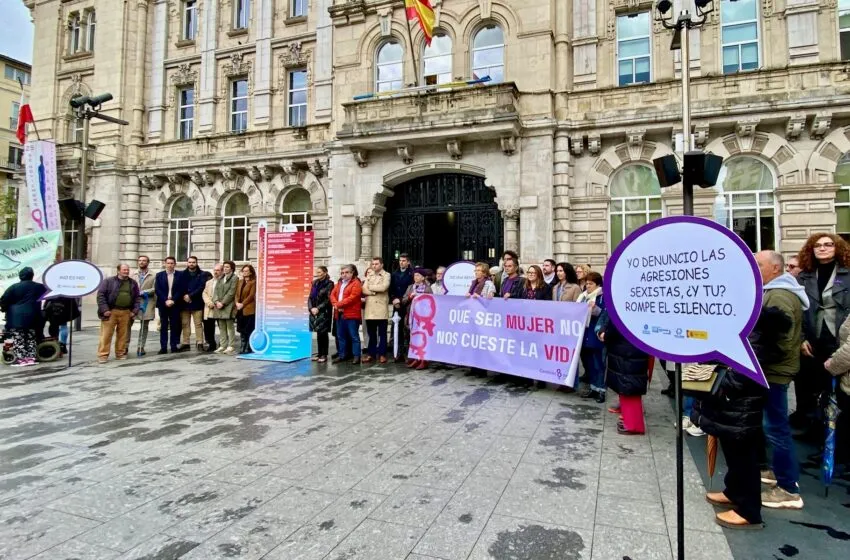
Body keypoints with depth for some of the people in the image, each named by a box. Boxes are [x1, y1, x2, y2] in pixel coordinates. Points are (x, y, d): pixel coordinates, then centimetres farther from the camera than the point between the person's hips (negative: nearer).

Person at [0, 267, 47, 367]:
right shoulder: (39, 287, 6)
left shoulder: (14, 287, -2)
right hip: (32, 317, 4)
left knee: (18, 340, -1)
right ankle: (31, 359, 9)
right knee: (31, 339, 10)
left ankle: (21, 359, -4)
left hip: (16, 317, -4)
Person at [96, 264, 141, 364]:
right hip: (110, 312, -3)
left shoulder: (133, 283, 13)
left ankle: (121, 354, 18)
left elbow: (137, 298, 15)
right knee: (106, 334, -4)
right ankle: (103, 355, 3)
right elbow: (100, 295, -3)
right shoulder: (108, 281, 1)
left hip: (126, 313, 3)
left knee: (123, 334, 7)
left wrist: (135, 310, 4)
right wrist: (104, 309, -11)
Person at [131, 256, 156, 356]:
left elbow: (154, 289, -4)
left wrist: (142, 292, -14)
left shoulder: (152, 276, 3)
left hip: (146, 302, -1)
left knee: (144, 326, 4)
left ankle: (141, 347, 10)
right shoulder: (133, 274, 10)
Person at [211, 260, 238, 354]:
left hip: (228, 306, -6)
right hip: (219, 305, 6)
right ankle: (222, 346, 11)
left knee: (230, 326, -4)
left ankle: (230, 346, -3)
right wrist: (216, 301, -4)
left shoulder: (234, 278, -2)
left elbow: (231, 292, -10)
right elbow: (216, 290, 12)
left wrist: (223, 303, -12)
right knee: (221, 327, 7)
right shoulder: (220, 278, 19)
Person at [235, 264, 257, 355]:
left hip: (249, 309, -7)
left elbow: (251, 295, -10)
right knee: (241, 330, 10)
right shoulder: (240, 282, 17)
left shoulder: (253, 282, -4)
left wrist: (242, 304, -12)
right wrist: (237, 302, -4)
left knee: (249, 330, -4)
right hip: (240, 309, 7)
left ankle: (248, 348, 3)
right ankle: (242, 348, 17)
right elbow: (237, 293, 13)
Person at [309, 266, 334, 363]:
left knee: (323, 333, -4)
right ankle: (320, 354, 16)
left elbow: (329, 299, -11)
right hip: (314, 312, 6)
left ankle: (324, 355, 3)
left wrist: (318, 308, -15)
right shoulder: (315, 283, 13)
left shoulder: (329, 284, -5)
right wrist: (311, 308, -5)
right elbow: (310, 297, 11)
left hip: (324, 313, -5)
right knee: (318, 334, 8)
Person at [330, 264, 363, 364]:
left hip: (351, 314, -8)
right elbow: (332, 294, 11)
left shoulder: (356, 283, -7)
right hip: (339, 314, 8)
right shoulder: (340, 283, 19)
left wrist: (338, 304, -16)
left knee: (354, 336, -3)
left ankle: (356, 356, 1)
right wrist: (335, 304, -9)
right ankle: (342, 355, 22)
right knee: (341, 336, 13)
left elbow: (352, 298, -18)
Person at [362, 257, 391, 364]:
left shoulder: (386, 275, 3)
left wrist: (370, 287, -3)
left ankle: (382, 354, 8)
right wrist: (375, 291, -11)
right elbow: (364, 290, 4)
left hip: (381, 309, -4)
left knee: (382, 333, 2)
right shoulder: (369, 275, 17)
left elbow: (383, 287, -15)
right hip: (370, 309, 4)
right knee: (371, 333, 9)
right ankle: (371, 353, 16)